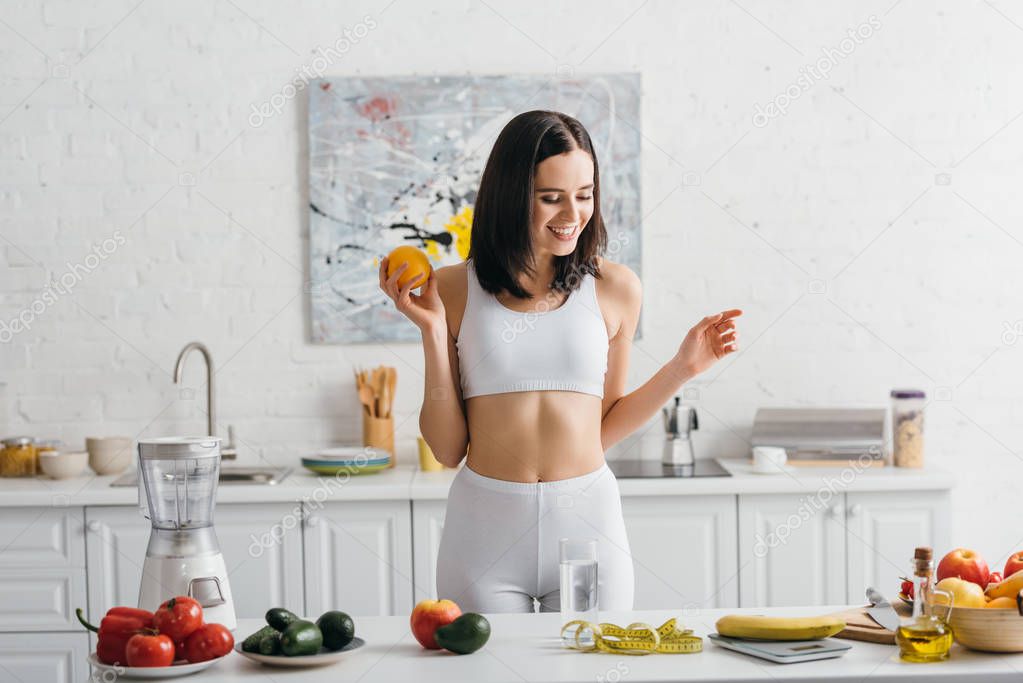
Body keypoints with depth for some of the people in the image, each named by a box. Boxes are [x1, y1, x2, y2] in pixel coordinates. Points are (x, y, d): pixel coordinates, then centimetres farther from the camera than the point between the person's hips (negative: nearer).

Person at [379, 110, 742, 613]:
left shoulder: (615, 288, 2)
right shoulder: (454, 289, 0)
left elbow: (605, 430, 11)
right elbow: (448, 448, -1)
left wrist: (682, 368, 3)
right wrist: (433, 332, -7)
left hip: (587, 518, 1)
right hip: (486, 525, -1)